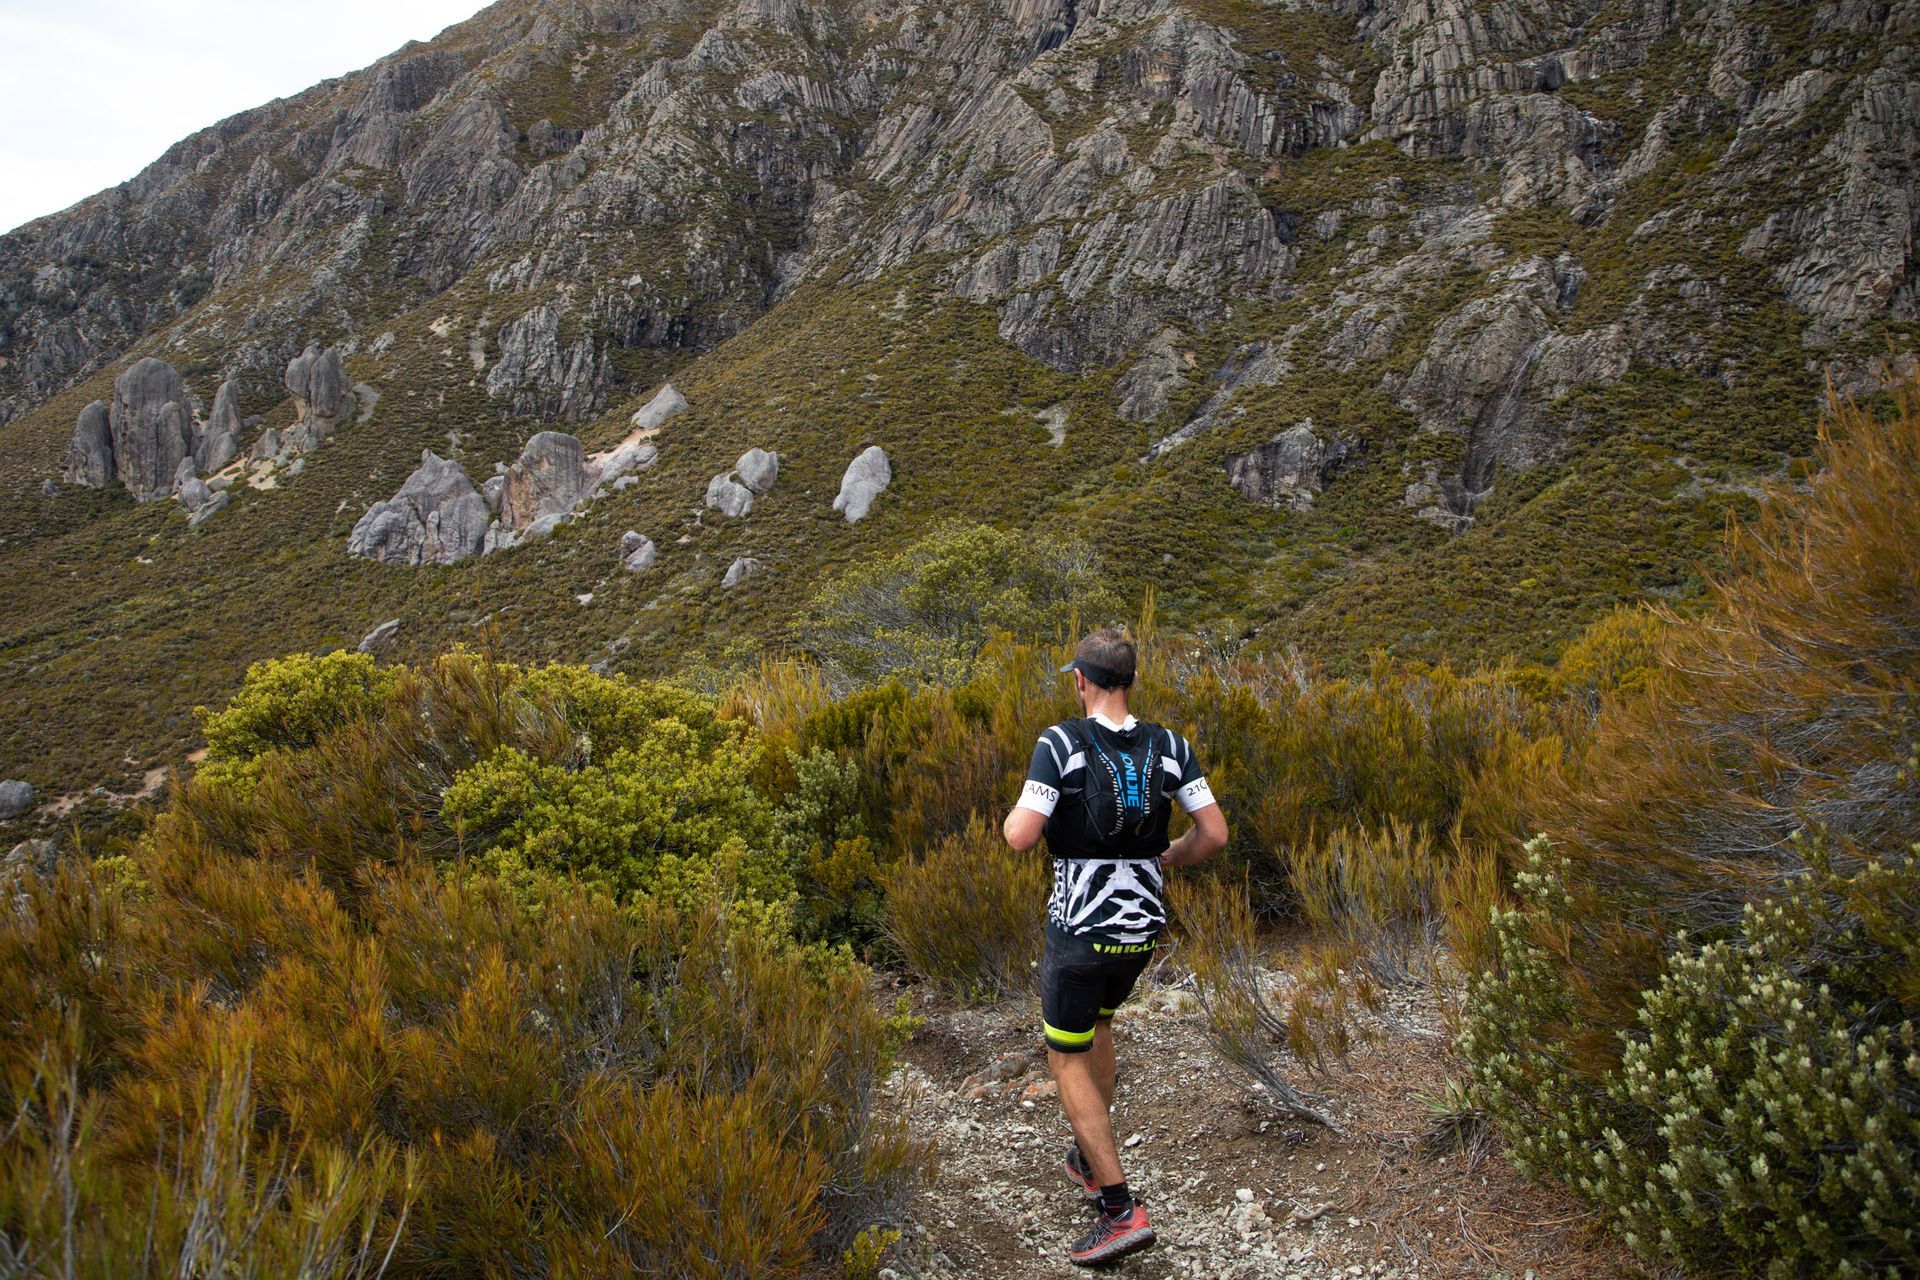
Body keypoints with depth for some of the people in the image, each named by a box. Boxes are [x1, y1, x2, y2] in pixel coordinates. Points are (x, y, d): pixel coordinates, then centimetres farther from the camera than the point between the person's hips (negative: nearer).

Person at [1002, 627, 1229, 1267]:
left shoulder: (1061, 742, -16)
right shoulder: (1168, 746, -3)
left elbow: (1022, 836, -21)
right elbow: (1214, 833, -3)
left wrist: (1012, 817, 3)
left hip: (1080, 927, -5)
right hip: (1143, 923, 6)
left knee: (1067, 1059, 7)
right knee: (1097, 1023, 30)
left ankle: (1121, 1209, 0)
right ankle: (1089, 1159, 42)